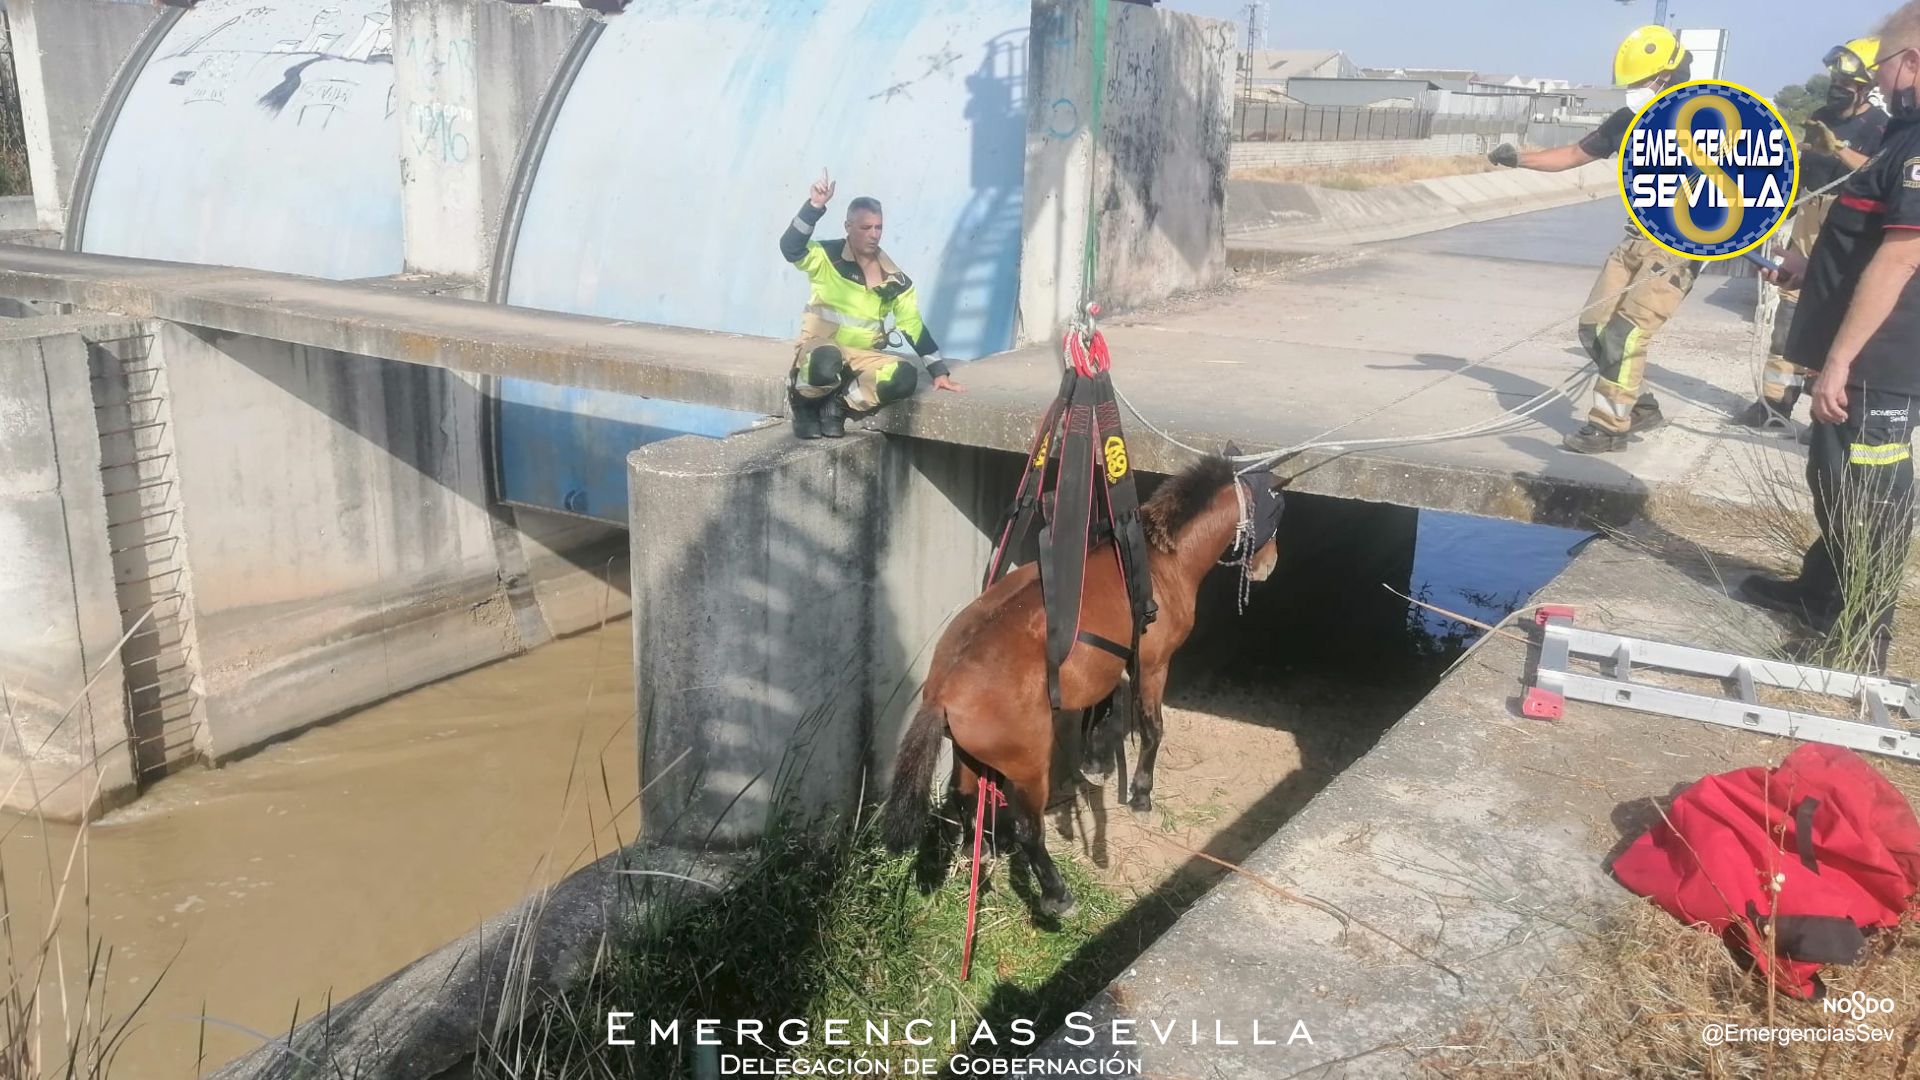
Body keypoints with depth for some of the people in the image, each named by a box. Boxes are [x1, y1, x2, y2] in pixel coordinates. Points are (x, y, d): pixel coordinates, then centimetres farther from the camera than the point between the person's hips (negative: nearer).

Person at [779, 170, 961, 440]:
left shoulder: (894, 278, 4)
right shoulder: (827, 256, -6)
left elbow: (914, 326, 7)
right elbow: (790, 248, -25)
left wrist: (939, 371, 2)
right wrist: (815, 205, -35)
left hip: (864, 356, 4)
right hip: (820, 348, -4)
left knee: (905, 376, -24)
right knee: (826, 362, -40)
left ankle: (836, 405, -8)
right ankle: (804, 404, -5)